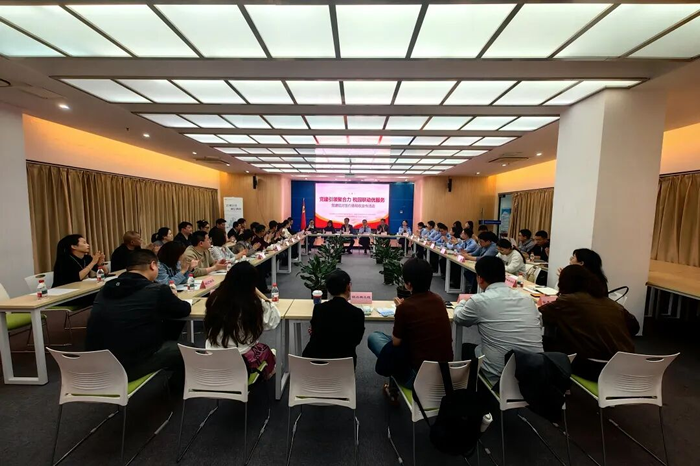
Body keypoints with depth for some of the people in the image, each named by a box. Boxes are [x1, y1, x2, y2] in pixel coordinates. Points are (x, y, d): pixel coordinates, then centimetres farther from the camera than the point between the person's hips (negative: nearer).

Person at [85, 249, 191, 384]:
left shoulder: (106, 288, 2)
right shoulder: (157, 290, -16)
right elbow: (185, 310, 0)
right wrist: (170, 299, 21)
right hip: (129, 367, -7)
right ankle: (178, 386, 39)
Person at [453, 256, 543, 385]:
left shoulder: (479, 300, -13)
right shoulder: (527, 298, 1)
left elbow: (459, 319, 7)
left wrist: (462, 303, 28)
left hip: (500, 376, -5)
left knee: (466, 348, 23)